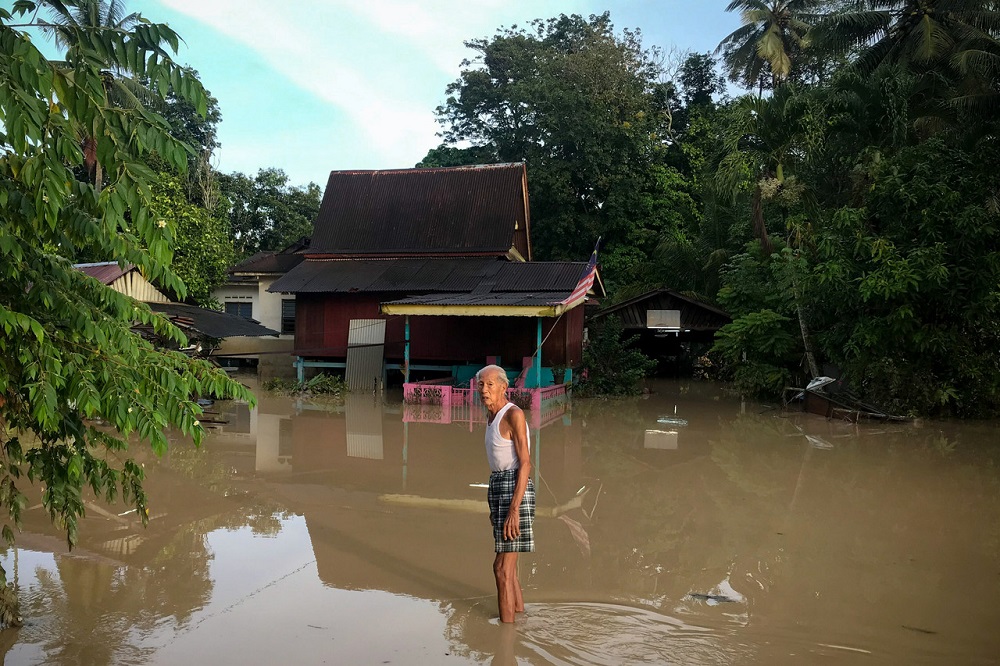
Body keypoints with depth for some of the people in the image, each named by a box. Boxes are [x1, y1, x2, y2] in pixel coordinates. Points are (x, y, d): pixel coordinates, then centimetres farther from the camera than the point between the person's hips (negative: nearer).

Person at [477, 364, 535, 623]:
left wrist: (514, 509, -23)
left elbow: (525, 464, -18)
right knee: (508, 567, 14)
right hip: (497, 486, 9)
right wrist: (495, 504, 22)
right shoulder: (493, 416, 13)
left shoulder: (514, 414, -14)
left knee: (502, 567, -7)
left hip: (515, 488, -9)